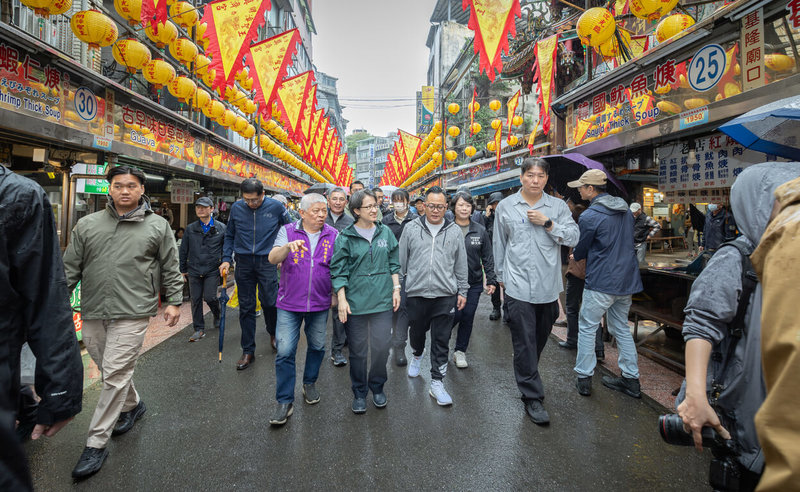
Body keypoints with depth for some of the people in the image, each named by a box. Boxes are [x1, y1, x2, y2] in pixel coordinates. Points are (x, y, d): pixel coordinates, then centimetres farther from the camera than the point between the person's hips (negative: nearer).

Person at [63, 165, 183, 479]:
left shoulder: (158, 226, 2)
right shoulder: (87, 225, 9)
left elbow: (171, 268, 5)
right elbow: (70, 267, 11)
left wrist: (174, 301, 2)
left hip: (132, 314, -4)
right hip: (92, 314, 4)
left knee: (116, 375, -4)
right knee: (109, 370, 16)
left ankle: (96, 444, 9)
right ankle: (133, 405, 42)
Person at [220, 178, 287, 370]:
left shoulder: (275, 207, -4)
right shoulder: (236, 208, 3)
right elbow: (229, 235, 13)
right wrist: (226, 259, 4)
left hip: (267, 261, -2)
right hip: (243, 262, 2)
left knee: (269, 302, -4)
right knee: (246, 307, 6)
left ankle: (273, 333, 29)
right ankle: (248, 351, 17)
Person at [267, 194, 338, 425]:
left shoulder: (333, 235, 2)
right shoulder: (288, 231, -3)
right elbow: (273, 258, -16)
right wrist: (288, 246, -35)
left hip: (320, 304, 2)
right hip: (290, 303, -2)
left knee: (317, 347, 15)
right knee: (285, 352, -3)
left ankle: (310, 383, 40)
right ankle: (285, 401, 11)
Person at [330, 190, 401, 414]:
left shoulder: (385, 232, 7)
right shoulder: (345, 237, -3)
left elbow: (394, 264, 13)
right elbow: (338, 271, -3)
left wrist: (396, 288, 7)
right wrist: (341, 299, -8)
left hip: (382, 301, 2)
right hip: (355, 302, -2)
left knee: (381, 347, 4)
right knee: (358, 351, 8)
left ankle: (377, 387, 28)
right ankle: (359, 393, 27)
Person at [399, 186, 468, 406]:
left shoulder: (454, 232, 4)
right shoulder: (411, 228, 2)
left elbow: (461, 265, 10)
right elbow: (401, 261, 6)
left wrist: (462, 291, 9)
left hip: (445, 295, 0)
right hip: (416, 293, 1)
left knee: (441, 340, 3)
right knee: (416, 331, 17)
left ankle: (437, 382, 15)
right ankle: (417, 356, 50)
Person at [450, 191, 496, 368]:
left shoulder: (480, 231, 4)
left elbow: (487, 257, 7)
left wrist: (491, 280, 3)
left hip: (474, 283, 3)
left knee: (468, 317, 6)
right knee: (456, 314, -5)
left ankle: (460, 351, 23)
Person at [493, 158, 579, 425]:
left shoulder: (558, 206, 5)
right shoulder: (505, 206, 3)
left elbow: (573, 238, -3)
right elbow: (499, 244, 10)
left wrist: (548, 223, -15)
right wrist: (500, 276, 12)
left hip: (548, 287, 2)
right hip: (519, 287, -2)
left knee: (540, 339, 17)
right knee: (524, 343, -1)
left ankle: (528, 377, 41)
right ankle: (532, 397, 10)